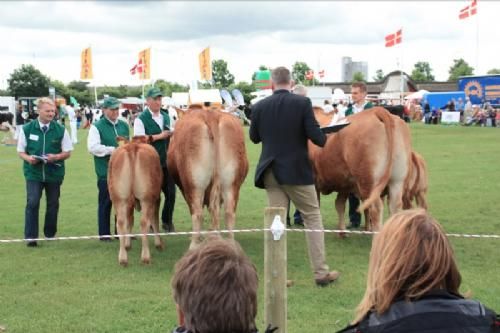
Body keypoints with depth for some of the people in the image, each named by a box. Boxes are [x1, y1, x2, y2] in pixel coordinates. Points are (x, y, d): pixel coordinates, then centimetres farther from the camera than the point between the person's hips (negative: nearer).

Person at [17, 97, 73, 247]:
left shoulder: (60, 129, -1)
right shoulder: (27, 129, -1)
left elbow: (67, 152, 2)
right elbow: (21, 151, 5)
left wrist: (56, 157, -18)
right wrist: (28, 158, -17)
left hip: (54, 172, 1)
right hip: (33, 172, -1)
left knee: (53, 204, 10)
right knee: (32, 203, -11)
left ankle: (50, 235, 26)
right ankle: (30, 237, -5)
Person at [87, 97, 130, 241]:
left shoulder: (124, 125, 12)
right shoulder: (97, 126, -4)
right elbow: (93, 147, -15)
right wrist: (112, 150, -17)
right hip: (105, 171, -5)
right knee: (105, 202, 3)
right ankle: (104, 233, 11)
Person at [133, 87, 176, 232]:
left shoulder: (166, 116, 14)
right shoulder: (141, 119, -5)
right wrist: (159, 136, -16)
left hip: (167, 161, 5)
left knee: (171, 192, 2)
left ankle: (167, 221, 20)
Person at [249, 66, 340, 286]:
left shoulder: (260, 107, -1)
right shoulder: (302, 103, -10)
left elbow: (254, 137, 11)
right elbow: (316, 136, -13)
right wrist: (325, 139, 9)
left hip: (270, 172, 3)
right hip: (297, 171, -3)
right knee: (313, 218, 9)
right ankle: (321, 272, 10)